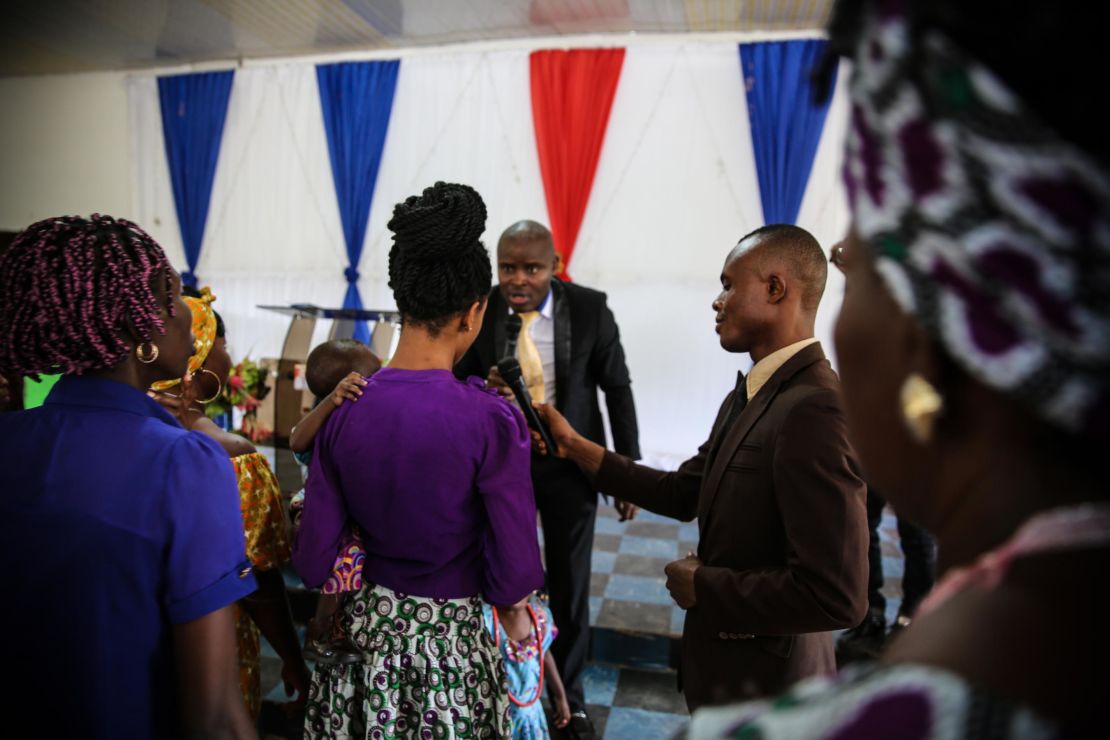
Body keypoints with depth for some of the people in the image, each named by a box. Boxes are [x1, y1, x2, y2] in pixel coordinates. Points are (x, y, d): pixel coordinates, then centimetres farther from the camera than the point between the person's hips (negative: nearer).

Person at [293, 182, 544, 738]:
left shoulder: (343, 411, -12)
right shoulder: (491, 420, -24)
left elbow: (312, 561, -6)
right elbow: (514, 580, -18)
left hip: (365, 634, 4)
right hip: (452, 646, -3)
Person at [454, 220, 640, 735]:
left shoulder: (589, 308, -13)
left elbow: (617, 388, -4)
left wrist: (629, 468, -3)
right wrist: (484, 391, -31)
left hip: (571, 459, 0)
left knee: (570, 585, 12)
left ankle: (569, 695, 34)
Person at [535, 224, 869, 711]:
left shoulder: (814, 409, -28)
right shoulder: (749, 395, 2)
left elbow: (836, 594, -31)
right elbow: (683, 494, 6)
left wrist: (703, 587, -18)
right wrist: (576, 447, 2)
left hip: (762, 688, -8)